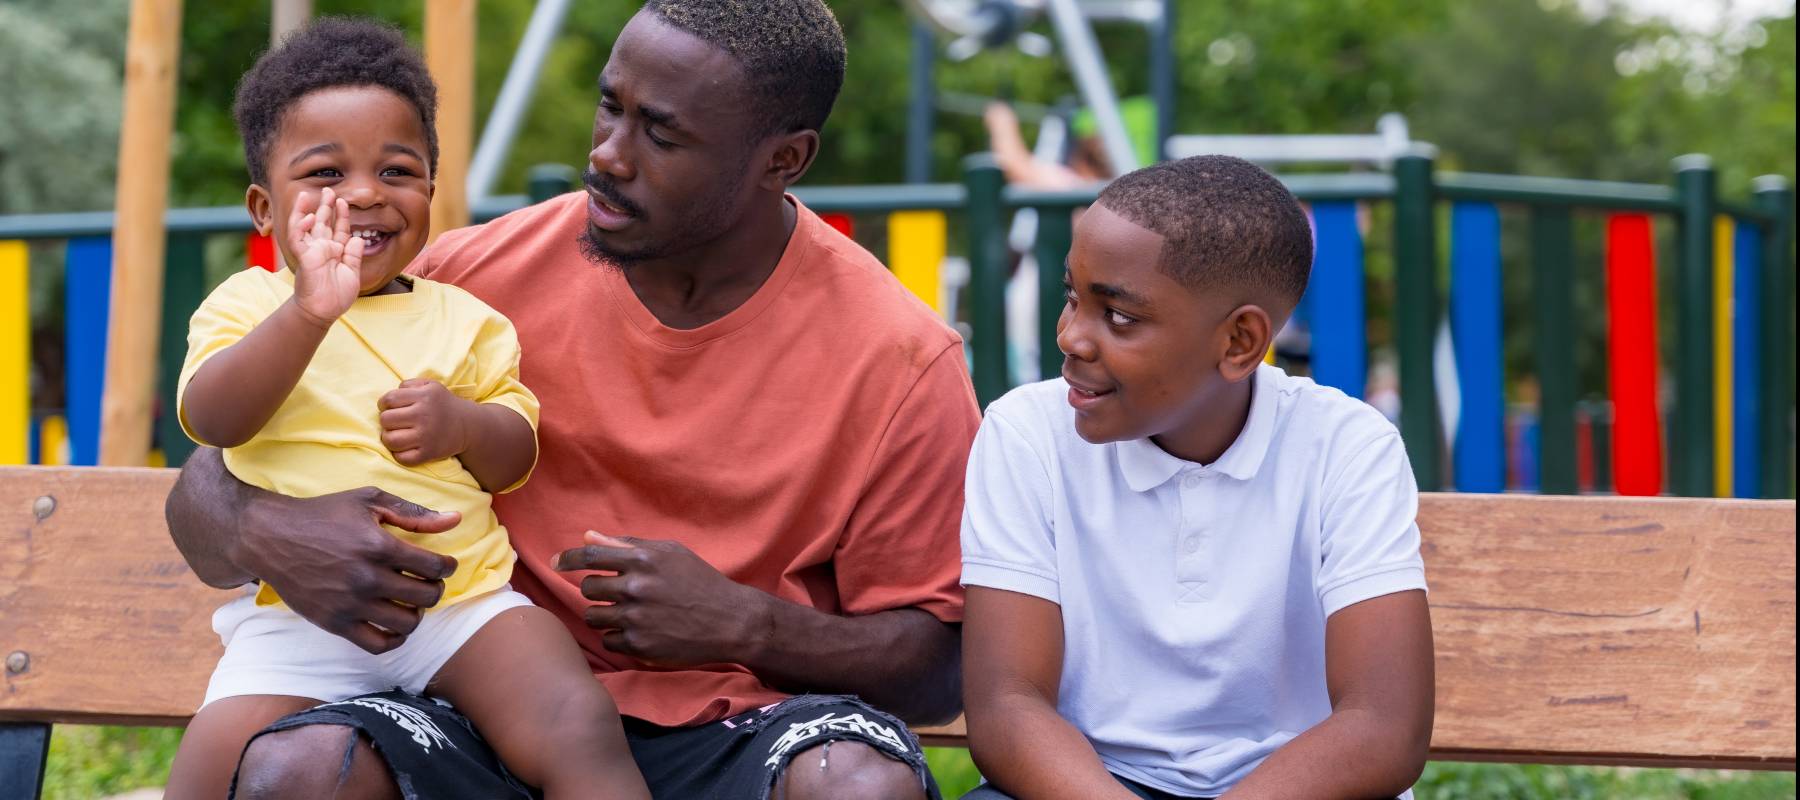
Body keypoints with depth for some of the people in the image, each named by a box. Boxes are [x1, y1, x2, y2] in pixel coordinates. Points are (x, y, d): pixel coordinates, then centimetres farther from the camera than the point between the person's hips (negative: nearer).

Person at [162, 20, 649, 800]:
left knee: (581, 731, -24)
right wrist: (308, 311, -27)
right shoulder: (247, 305, 6)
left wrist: (464, 425, -13)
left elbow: (521, 457, 11)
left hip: (466, 599, 2)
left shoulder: (465, 319, 14)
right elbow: (210, 419, -12)